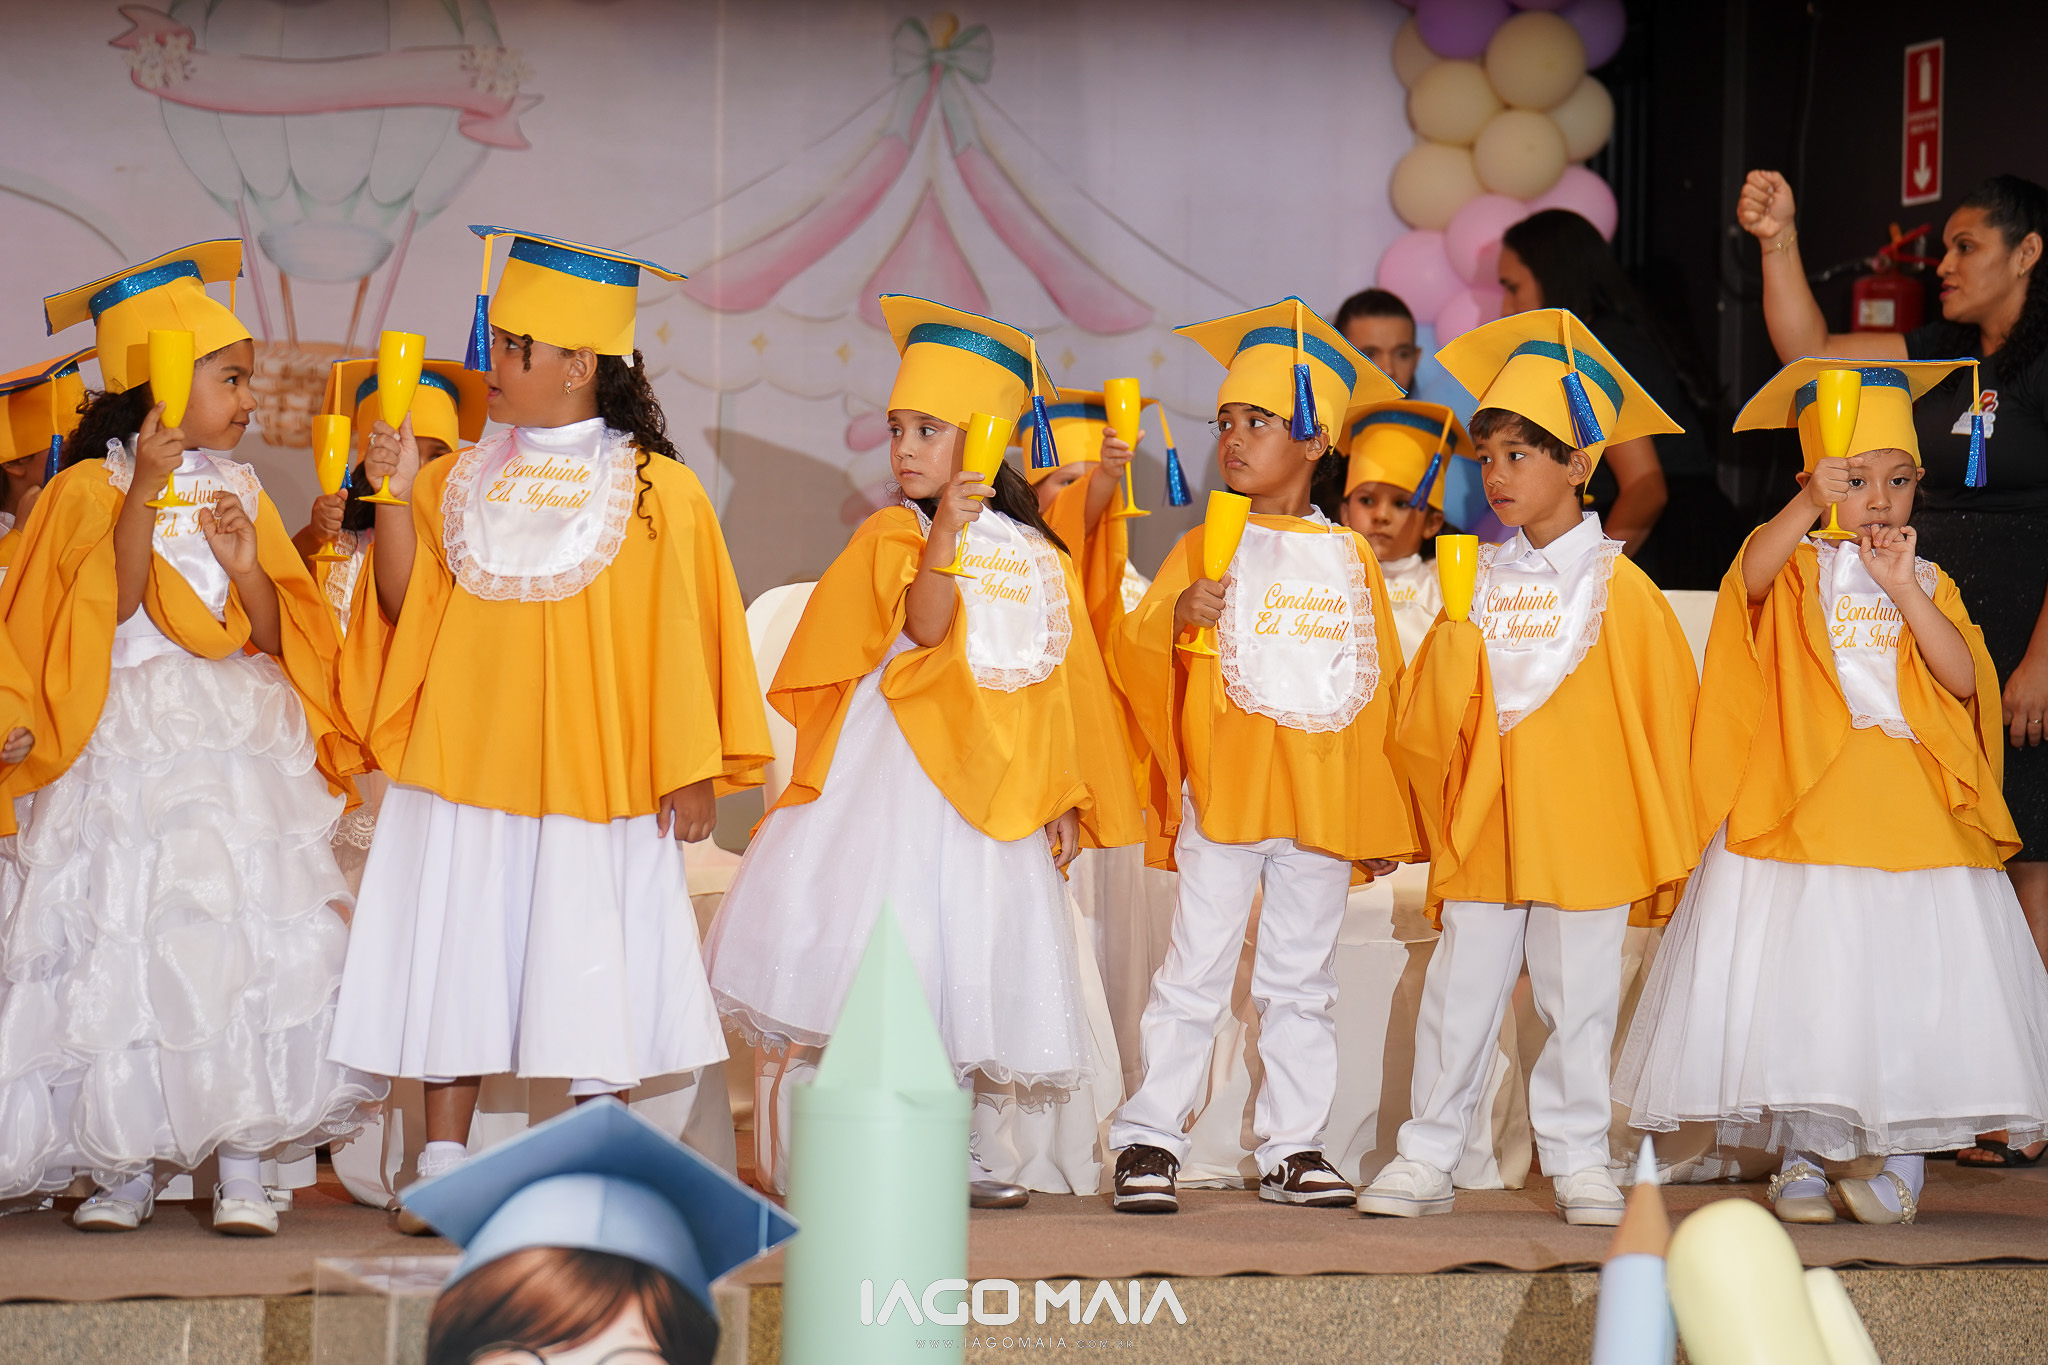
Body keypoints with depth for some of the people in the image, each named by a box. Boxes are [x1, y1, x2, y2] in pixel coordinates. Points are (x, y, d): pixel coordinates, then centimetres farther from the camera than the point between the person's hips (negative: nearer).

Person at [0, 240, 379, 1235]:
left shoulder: (240, 493, 13)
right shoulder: (90, 490, 0)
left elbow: (279, 636, 9)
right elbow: (114, 602, -15)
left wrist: (247, 563, -9)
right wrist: (147, 491, -21)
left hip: (243, 748, 3)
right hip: (128, 751, -3)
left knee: (249, 945, -5)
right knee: (122, 948, -4)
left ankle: (243, 1169, -1)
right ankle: (124, 1166, 7)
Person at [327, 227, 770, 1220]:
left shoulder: (655, 493, -2)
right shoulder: (458, 483, 8)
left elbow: (680, 638, -1)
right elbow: (402, 608, 4)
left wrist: (690, 769, -3)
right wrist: (394, 499, -7)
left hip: (596, 782, -3)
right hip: (466, 766, 3)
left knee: (591, 982, 0)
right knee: (459, 964, 3)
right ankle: (444, 1167, 8)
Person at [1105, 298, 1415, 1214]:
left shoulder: (1349, 560, 9)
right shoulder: (1205, 547, 4)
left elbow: (1378, 689, 11)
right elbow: (1131, 653, -1)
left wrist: (1382, 819, 9)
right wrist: (1178, 618, -23)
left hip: (1323, 797, 2)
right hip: (1222, 793, -2)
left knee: (1301, 980, 8)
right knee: (1197, 973, -3)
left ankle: (1293, 1146, 15)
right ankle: (1150, 1140, 1)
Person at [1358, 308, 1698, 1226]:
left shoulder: (1614, 582, -2)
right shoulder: (1476, 581, 8)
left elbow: (1663, 706, 0)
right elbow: (1431, 717, 6)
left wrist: (1658, 841, -1)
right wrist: (1454, 642, -15)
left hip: (1583, 833, -3)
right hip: (1482, 829, 3)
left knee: (1576, 997, 4)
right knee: (1460, 993, 4)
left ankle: (1577, 1159, 14)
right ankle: (1427, 1158, 10)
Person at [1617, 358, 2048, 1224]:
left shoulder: (1928, 583, 13)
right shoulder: (1797, 566, 3)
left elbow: (1965, 679, -2)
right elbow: (1750, 578, -22)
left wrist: (1903, 591, -10)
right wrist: (1809, 507, -36)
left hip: (1912, 813, 2)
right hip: (1803, 813, -2)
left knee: (1914, 979, 0)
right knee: (1801, 982, -2)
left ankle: (1902, 1159, 11)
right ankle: (1799, 1160, 8)